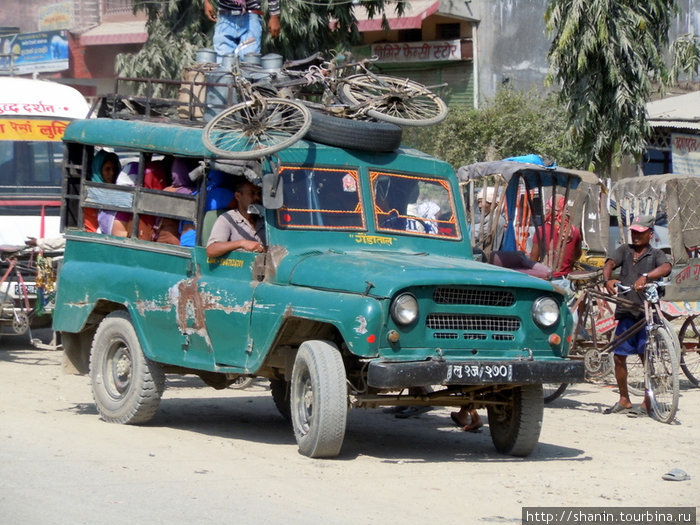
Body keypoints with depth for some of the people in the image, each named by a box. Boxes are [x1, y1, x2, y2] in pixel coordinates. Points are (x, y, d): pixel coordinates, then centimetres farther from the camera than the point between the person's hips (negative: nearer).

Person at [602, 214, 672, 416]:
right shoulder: (625, 250, 14)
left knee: (647, 357, -5)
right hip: (626, 311, 4)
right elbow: (609, 264, -3)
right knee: (619, 356, 6)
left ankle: (647, 403, 2)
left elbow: (666, 267, -19)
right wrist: (608, 280, -26)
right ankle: (624, 400, 20)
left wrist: (645, 277, -38)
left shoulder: (655, 255, 2)